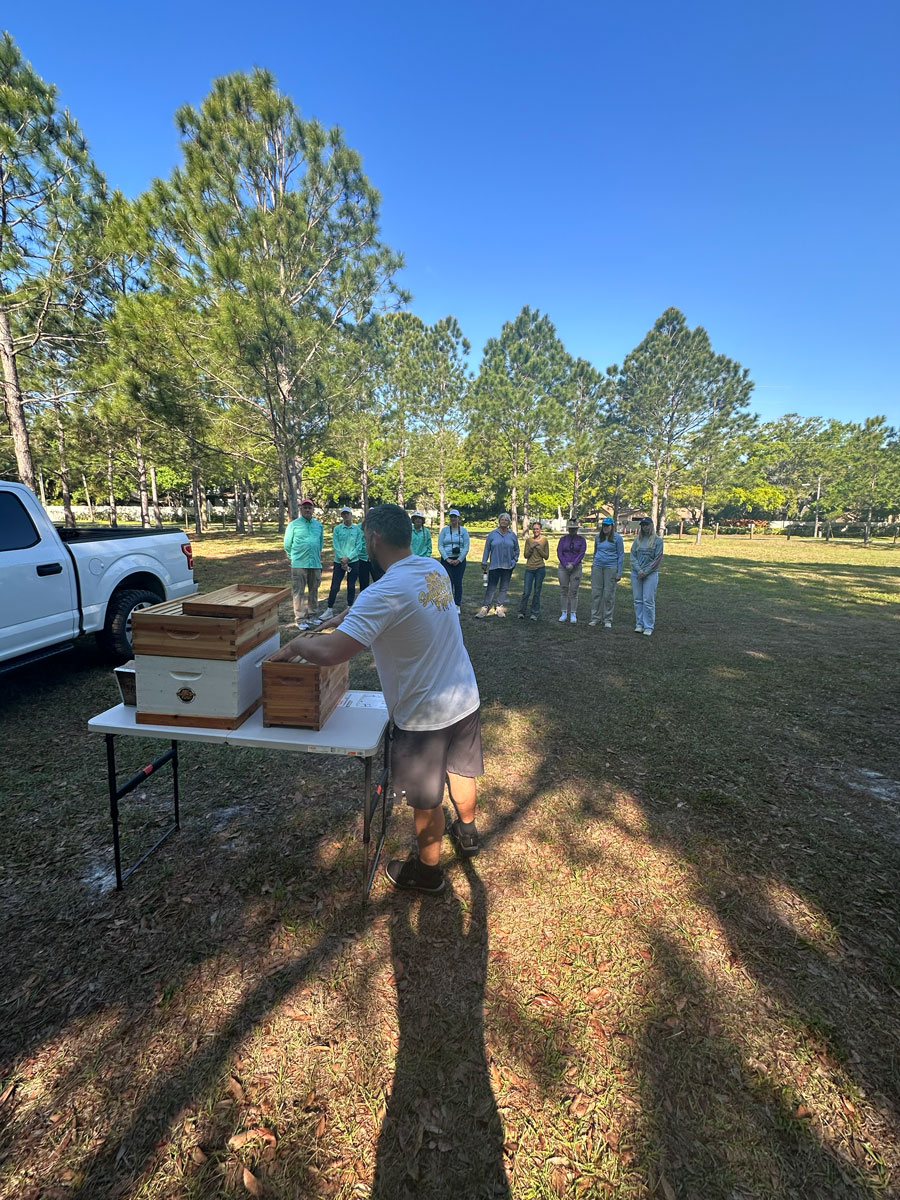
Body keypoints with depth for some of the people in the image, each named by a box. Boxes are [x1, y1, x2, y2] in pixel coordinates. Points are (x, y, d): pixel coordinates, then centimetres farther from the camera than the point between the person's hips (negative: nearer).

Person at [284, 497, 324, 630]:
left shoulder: (319, 525, 9)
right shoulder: (294, 524, -2)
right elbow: (287, 544, 5)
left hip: (315, 564, 4)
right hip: (299, 564, -4)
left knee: (313, 591, 12)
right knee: (298, 592, -2)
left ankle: (312, 615, 24)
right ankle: (300, 619, 4)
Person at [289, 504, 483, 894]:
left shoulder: (384, 593, -27)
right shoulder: (435, 570, 0)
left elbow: (329, 654, -30)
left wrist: (298, 644, -9)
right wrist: (349, 616, 14)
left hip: (425, 715, -8)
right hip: (466, 699, 8)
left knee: (425, 799, 16)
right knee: (461, 771, 30)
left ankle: (427, 870, 41)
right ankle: (467, 833, 56)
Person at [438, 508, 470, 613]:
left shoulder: (463, 531, 4)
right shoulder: (444, 530, 5)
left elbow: (466, 547, 0)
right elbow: (440, 546, 0)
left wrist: (459, 560, -9)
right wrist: (447, 559, -10)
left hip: (459, 560, 0)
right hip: (446, 560, 0)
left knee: (458, 583, 1)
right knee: (448, 582, -3)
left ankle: (457, 605, 11)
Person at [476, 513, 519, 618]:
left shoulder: (512, 535, 6)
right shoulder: (492, 534, 0)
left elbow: (516, 549, 16)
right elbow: (487, 549, 4)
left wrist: (514, 560, 4)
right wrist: (484, 562, 2)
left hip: (508, 566, 2)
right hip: (494, 565, -2)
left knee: (503, 588, 8)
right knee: (491, 588, -5)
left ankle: (500, 608, 16)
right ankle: (485, 608, -2)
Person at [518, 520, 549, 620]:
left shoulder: (545, 541, 2)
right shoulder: (529, 540, 2)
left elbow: (546, 556, 2)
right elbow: (526, 555, 1)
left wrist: (539, 548, -10)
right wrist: (532, 547, -13)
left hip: (540, 568, 0)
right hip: (529, 568, 0)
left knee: (537, 592, 5)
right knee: (526, 591, -2)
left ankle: (535, 613, 15)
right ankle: (522, 612, 12)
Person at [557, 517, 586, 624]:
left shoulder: (581, 539, 4)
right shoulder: (563, 539, 6)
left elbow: (581, 553, -4)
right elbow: (559, 552, -1)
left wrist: (573, 564, -14)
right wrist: (566, 564, -12)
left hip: (576, 567, -1)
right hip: (563, 567, 1)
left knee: (574, 591, 0)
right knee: (563, 590, 3)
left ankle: (573, 614, 6)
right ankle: (564, 613, 11)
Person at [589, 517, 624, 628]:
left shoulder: (617, 537, -2)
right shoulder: (598, 537, 10)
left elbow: (621, 555, -2)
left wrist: (619, 573, -7)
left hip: (611, 568, -4)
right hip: (597, 567, 4)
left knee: (609, 594, 0)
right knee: (596, 593, 3)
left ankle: (608, 620, 10)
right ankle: (595, 618, 13)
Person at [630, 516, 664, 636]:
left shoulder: (658, 540, 0)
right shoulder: (637, 540, 9)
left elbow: (657, 559, -4)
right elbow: (632, 557, 4)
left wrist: (646, 572, -10)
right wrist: (639, 570, -9)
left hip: (651, 574, -3)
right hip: (636, 573, 3)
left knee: (648, 601, -4)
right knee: (638, 600, 6)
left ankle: (649, 626, 3)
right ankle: (639, 624, 15)